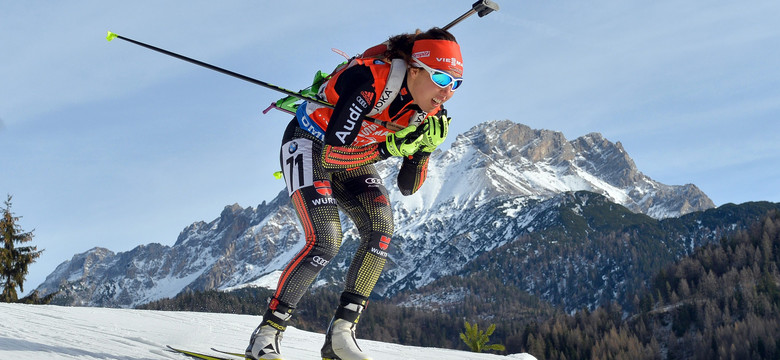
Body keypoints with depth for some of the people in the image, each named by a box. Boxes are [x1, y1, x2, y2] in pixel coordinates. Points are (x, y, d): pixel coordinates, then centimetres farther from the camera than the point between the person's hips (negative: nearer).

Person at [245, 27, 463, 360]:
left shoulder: (429, 112, -12)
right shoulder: (369, 80, -34)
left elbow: (407, 187, -7)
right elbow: (330, 155, -35)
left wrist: (425, 148, -23)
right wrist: (390, 147, -34)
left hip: (352, 159, 7)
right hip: (310, 145, -7)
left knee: (381, 230, -17)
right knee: (325, 242, -22)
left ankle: (341, 333, -12)